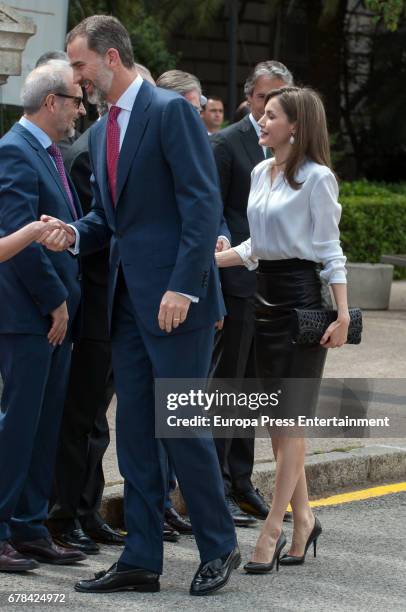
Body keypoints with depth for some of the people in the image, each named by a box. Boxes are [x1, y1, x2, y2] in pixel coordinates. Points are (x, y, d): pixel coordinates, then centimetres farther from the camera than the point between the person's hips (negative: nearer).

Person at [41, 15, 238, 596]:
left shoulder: (171, 111, -10)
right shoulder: (101, 132, 16)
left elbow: (203, 203, -15)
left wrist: (183, 287, -20)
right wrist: (75, 234, 1)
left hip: (175, 298, -8)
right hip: (128, 298, 8)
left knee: (182, 426, -4)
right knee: (134, 431, 8)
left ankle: (219, 547, 12)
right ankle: (141, 560, 14)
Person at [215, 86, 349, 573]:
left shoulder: (316, 177, -9)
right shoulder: (261, 173, 12)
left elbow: (330, 249, -9)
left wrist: (342, 315, -14)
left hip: (303, 293, -8)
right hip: (267, 292, 8)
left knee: (289, 417, -6)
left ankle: (273, 528, -4)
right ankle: (302, 518, 17)